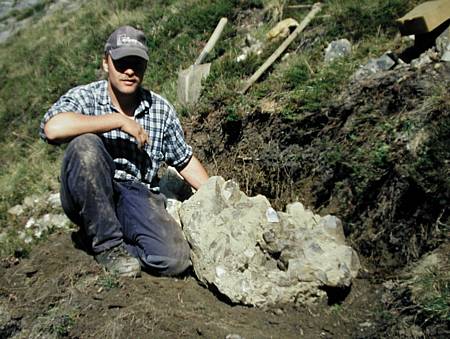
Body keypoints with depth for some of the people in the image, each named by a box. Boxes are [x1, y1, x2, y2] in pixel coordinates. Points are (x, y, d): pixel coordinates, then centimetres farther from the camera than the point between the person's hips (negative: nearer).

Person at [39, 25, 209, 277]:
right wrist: (118, 121, -22)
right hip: (90, 200, -1)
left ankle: (123, 245, 6)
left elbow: (186, 161, 14)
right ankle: (107, 243, -16)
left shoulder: (161, 109, 5)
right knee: (85, 145, -32)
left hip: (140, 198, 1)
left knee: (175, 259, -25)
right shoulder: (84, 97, -5)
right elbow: (52, 129, -28)